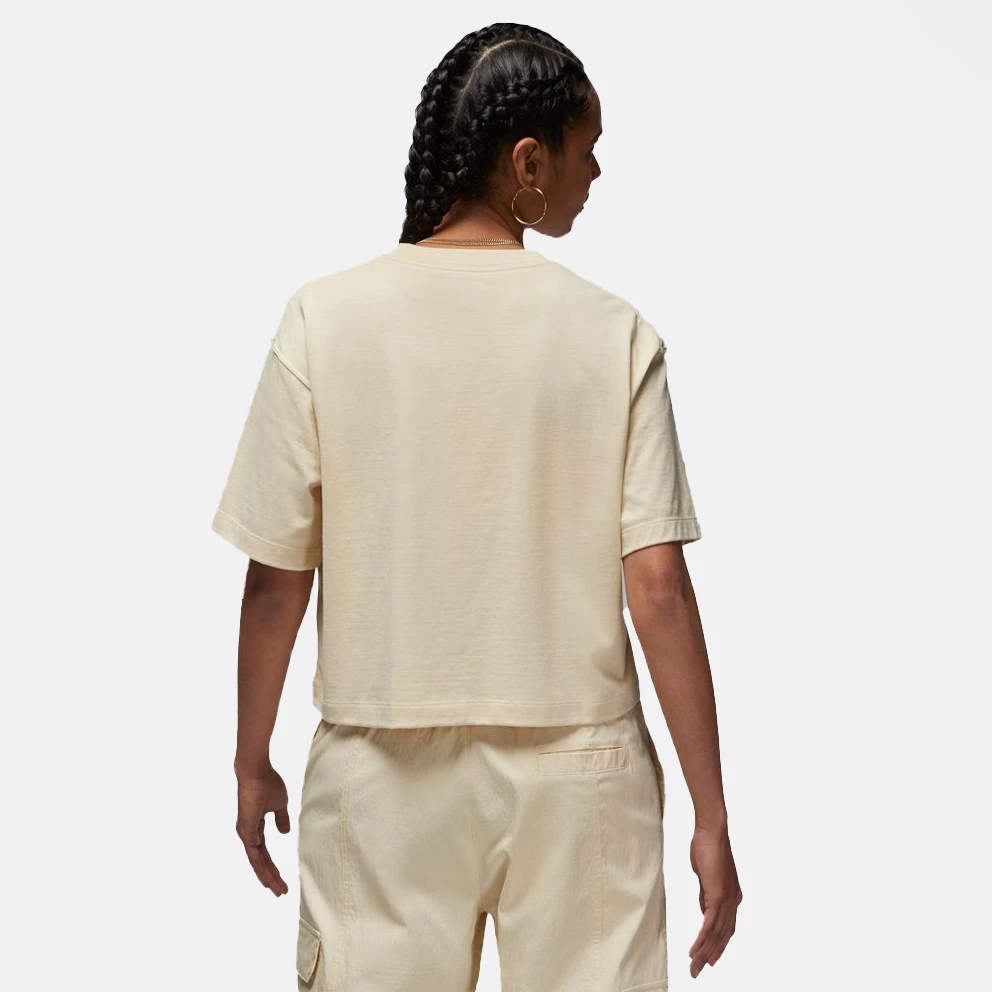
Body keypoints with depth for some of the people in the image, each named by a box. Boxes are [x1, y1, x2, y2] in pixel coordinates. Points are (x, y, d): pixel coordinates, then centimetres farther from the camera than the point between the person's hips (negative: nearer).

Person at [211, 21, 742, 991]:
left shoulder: (325, 317, -7)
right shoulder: (612, 330, -8)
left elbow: (277, 577, -5)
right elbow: (657, 587, -9)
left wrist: (252, 761, 9)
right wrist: (710, 815, -2)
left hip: (387, 770, 1)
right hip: (578, 769, 0)